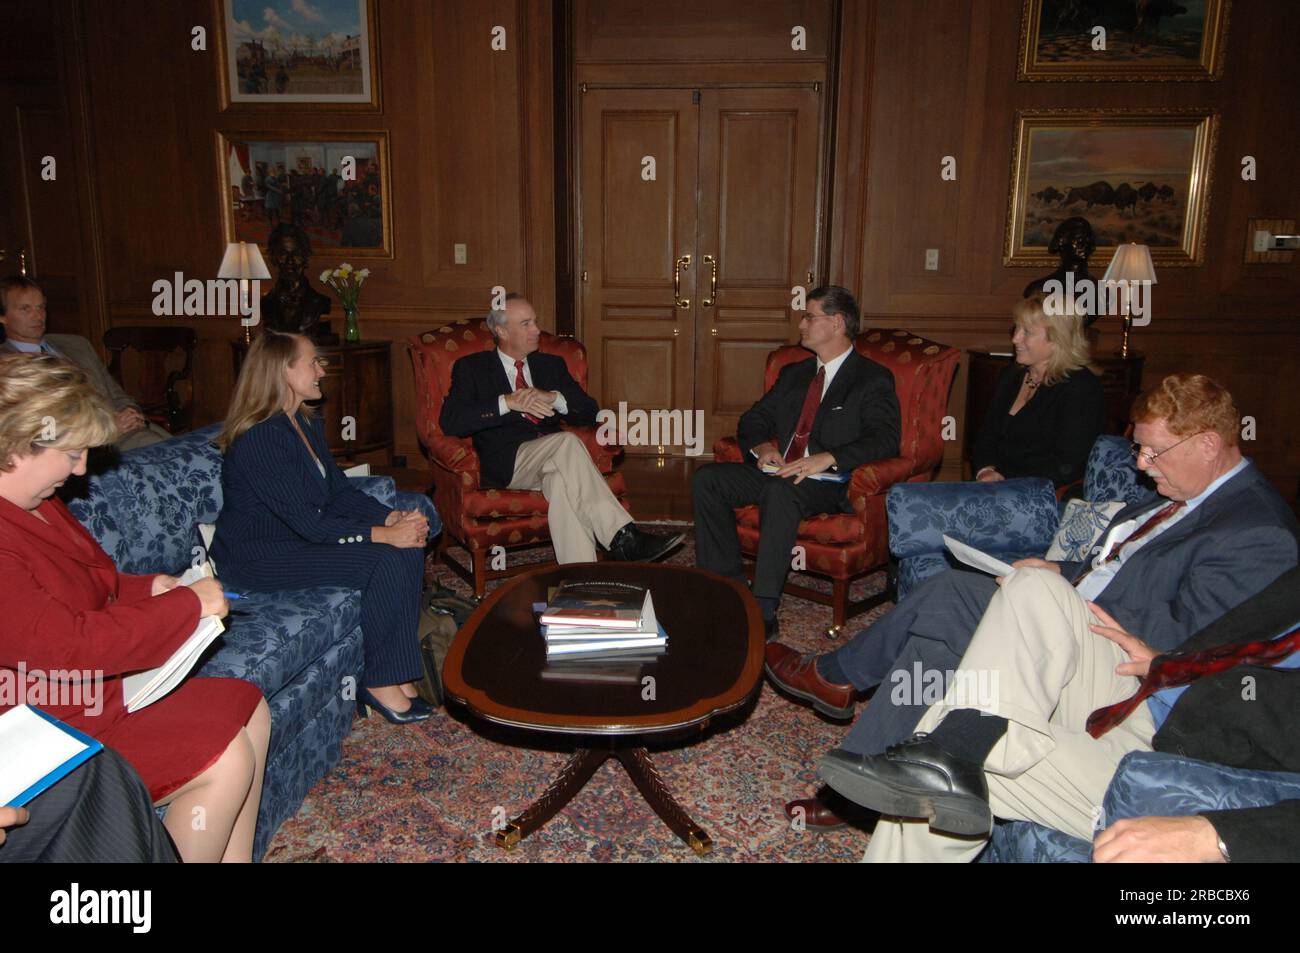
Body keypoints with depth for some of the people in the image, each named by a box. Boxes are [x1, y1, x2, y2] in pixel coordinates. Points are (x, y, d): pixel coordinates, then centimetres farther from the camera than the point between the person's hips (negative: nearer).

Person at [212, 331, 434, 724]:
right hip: (258, 557, -9)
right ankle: (379, 685, -10)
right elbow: (307, 521, -26)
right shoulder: (259, 439, -21)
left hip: (302, 537, 9)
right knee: (386, 560, -24)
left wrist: (392, 517, -11)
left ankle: (398, 673, -8)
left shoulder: (307, 424, 9)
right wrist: (383, 534, -27)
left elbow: (340, 490, 6)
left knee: (408, 547, -12)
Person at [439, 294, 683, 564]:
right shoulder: (471, 368, 9)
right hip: (507, 463, -3)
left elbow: (590, 413, 13)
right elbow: (450, 421, -8)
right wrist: (507, 402, -18)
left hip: (551, 458, 4)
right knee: (567, 441, -33)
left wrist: (553, 398, -9)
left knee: (562, 480, -35)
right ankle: (624, 539, -39)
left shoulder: (552, 364, 21)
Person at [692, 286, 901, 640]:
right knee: (706, 479, -14)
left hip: (828, 482, -7)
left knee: (780, 491, -39)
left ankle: (764, 613, -38)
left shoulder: (873, 379, 1)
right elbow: (754, 418, 22)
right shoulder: (794, 374, 23)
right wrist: (762, 446, -2)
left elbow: (885, 438, -13)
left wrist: (827, 458, -27)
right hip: (777, 470, 7)